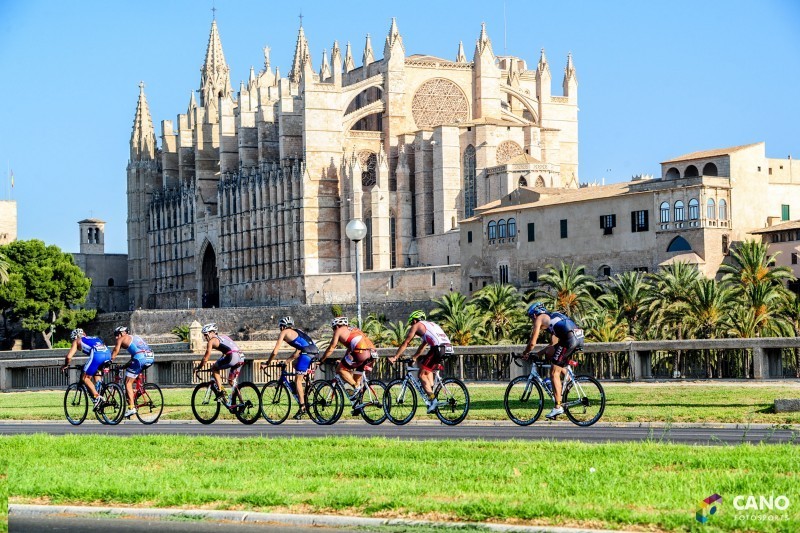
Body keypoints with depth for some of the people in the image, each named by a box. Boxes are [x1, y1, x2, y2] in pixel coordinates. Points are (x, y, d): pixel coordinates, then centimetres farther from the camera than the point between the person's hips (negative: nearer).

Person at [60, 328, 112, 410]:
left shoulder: (77, 341, 23)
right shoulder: (94, 338, 38)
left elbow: (69, 357, 15)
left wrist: (65, 366, 34)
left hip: (97, 355, -6)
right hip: (108, 354, 6)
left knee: (85, 378, 6)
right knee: (96, 374, 30)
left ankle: (97, 397, -11)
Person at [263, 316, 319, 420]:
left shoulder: (284, 332, 11)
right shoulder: (297, 331, 32)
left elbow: (275, 352, 7)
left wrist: (267, 363, 19)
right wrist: (287, 361, 40)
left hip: (306, 353, -8)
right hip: (315, 352, 8)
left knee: (298, 380, 0)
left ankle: (302, 407, -6)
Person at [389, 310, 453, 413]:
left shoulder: (417, 325, 12)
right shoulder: (430, 324, 35)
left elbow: (405, 343, 12)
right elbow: (423, 345, 43)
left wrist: (395, 357, 17)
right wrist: (414, 357, 51)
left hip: (438, 348, -8)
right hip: (448, 347, 8)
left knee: (422, 374, 0)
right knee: (428, 369, 30)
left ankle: (433, 400, -10)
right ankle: (431, 391, 19)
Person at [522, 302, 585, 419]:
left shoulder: (540, 318, 10)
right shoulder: (551, 317, 34)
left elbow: (532, 343, 7)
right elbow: (553, 344, 38)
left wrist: (525, 354, 24)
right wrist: (538, 354, 41)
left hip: (569, 339, -8)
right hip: (579, 338, 8)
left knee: (554, 373, -1)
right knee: (549, 352, 26)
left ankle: (558, 407, -5)